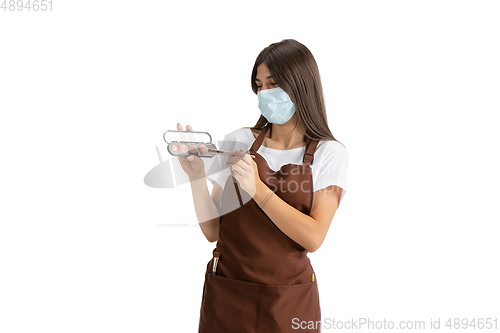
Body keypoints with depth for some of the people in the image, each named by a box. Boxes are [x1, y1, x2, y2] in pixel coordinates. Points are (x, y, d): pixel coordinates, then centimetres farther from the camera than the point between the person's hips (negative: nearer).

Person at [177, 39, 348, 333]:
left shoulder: (328, 153, -5)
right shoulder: (239, 141, 0)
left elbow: (313, 237, -16)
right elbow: (212, 231, -2)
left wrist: (257, 188, -24)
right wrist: (197, 177, -16)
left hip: (289, 299, -1)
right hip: (225, 294, 2)